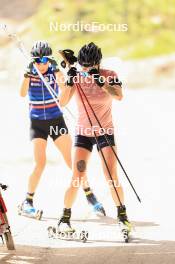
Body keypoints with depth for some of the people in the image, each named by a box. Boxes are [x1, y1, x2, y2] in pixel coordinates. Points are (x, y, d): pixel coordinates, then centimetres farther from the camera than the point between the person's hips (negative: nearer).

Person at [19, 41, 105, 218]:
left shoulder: (54, 72, -5)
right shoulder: (30, 74, -4)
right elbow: (22, 94, -20)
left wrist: (56, 71, -34)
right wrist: (28, 73, -32)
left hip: (56, 121, 1)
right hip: (37, 123, 0)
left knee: (72, 160, -2)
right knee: (40, 163, -11)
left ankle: (89, 195, 10)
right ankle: (28, 201, 2)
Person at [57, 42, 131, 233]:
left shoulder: (109, 76, -8)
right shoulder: (77, 78, -6)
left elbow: (119, 96, -26)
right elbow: (63, 102, -15)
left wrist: (100, 81, -37)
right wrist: (70, 82, -28)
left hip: (105, 133, -1)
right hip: (83, 133, 1)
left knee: (112, 177, -10)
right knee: (77, 178, -9)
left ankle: (122, 215, 7)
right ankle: (65, 218, 2)